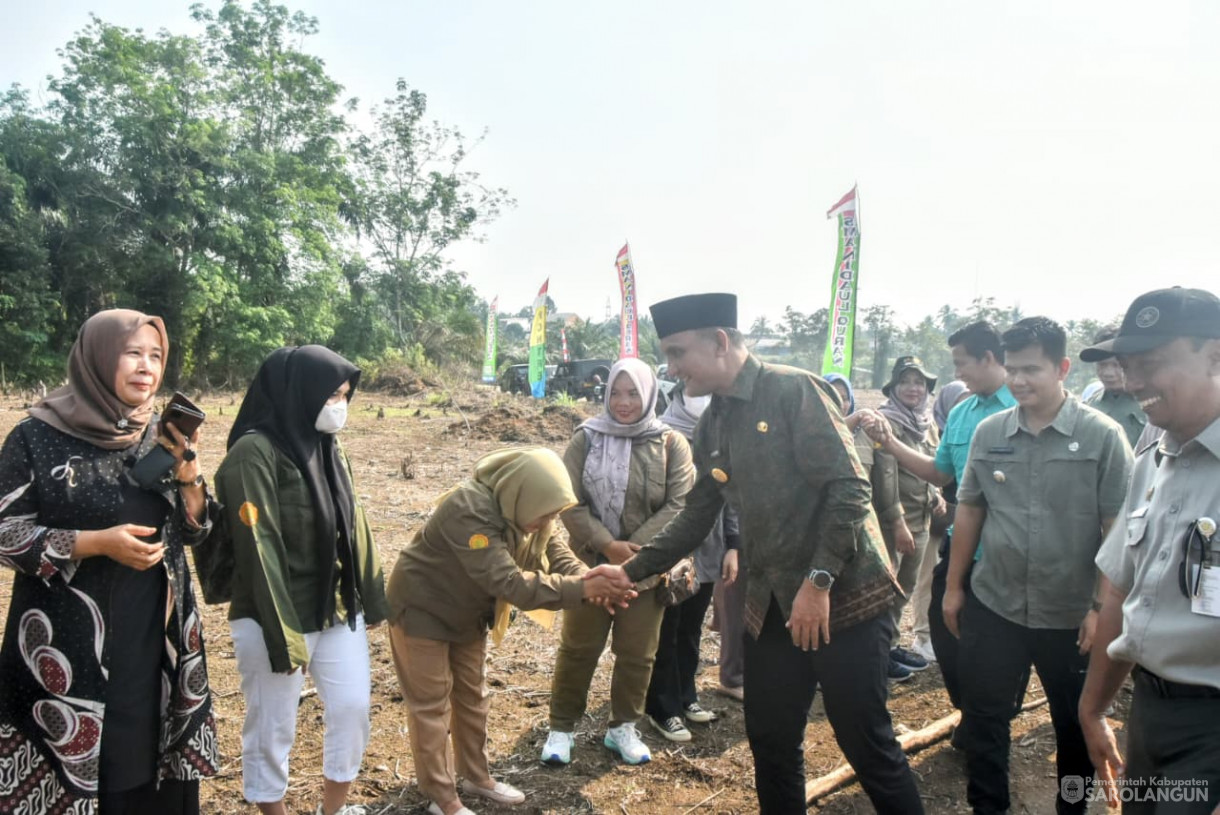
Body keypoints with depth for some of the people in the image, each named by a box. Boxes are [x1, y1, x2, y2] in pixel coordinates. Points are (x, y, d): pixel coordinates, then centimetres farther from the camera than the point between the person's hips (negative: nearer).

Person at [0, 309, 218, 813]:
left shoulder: (164, 436, 4)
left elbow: (196, 533, 5)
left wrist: (189, 476, -13)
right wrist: (98, 542, -21)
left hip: (155, 639, 4)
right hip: (68, 648, -4)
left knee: (148, 767, 13)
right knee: (69, 773, 6)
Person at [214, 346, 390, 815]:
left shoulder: (327, 449, 7)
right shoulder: (254, 453, -16)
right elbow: (259, 549, -19)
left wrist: (372, 598, 13)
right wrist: (283, 636, -19)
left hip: (338, 611, 7)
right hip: (274, 618, -7)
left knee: (353, 709, 11)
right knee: (272, 728, 7)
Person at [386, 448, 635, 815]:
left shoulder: (520, 506, -11)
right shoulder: (469, 512, -38)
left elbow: (554, 553, -12)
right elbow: (509, 581, -42)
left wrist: (592, 582, -32)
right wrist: (581, 589, -42)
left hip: (467, 613, 8)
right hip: (423, 609, -8)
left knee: (473, 695, 17)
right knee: (431, 703, 4)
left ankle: (477, 777, 33)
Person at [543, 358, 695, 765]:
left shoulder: (671, 443, -4)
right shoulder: (586, 438, -4)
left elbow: (679, 505, -10)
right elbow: (570, 501, -8)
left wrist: (635, 549, -18)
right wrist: (608, 545, -19)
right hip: (590, 563, 0)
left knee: (637, 654, 12)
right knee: (578, 648, 11)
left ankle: (623, 727, 31)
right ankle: (562, 727, 27)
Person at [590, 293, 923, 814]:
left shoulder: (793, 390, -12)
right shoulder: (711, 427, 10)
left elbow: (848, 489, -18)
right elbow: (696, 518, 18)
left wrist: (818, 582, -20)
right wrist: (632, 570, 16)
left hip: (843, 595, -7)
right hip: (774, 603, 7)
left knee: (866, 742, 3)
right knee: (770, 739, 14)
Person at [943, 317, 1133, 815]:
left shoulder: (1102, 437, -9)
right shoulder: (989, 432, 0)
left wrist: (1104, 607, -12)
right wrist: (954, 586, 8)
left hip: (1072, 616, -2)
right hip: (992, 607, 3)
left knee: (1076, 727, 16)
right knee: (982, 717, 10)